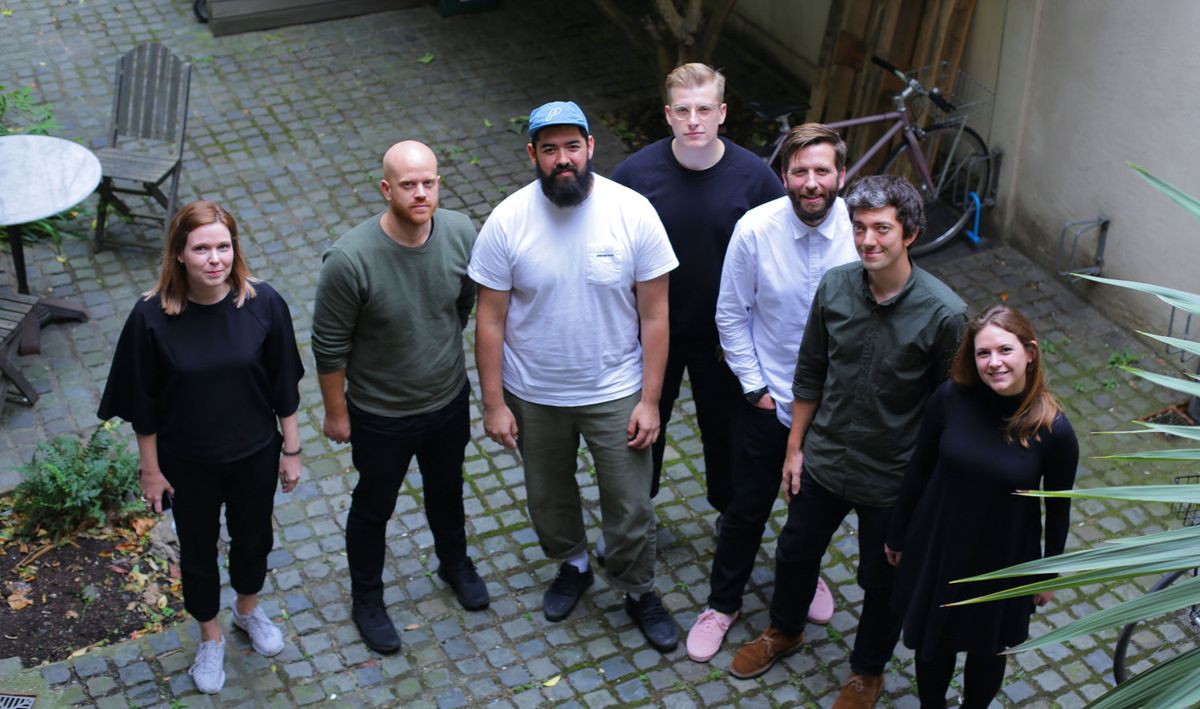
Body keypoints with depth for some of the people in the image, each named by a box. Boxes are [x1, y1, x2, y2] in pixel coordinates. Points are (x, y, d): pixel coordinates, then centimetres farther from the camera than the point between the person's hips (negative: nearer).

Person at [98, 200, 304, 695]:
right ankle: (210, 638, 46)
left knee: (253, 537, 24)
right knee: (198, 548, 20)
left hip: (255, 454, 1)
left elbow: (283, 386, -7)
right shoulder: (152, 316, -22)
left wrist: (291, 449, 0)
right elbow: (143, 403, -10)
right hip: (188, 462, -1)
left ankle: (248, 609, 55)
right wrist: (150, 468, -4)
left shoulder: (263, 303, -19)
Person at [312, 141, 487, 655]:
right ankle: (367, 599, 44)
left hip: (449, 400, 4)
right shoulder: (350, 260, -31)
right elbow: (330, 346, -17)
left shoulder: (461, 233, -18)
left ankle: (455, 563, 57)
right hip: (380, 415, -4)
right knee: (374, 507, 19)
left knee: (446, 490, 28)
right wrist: (336, 412, -8)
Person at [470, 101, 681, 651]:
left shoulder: (633, 212, -17)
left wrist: (650, 401, -10)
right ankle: (572, 565, 52)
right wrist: (494, 404, -7)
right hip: (533, 395, 1)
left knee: (631, 507, 11)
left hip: (616, 393, -1)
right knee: (548, 494, 23)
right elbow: (490, 320, -8)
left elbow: (654, 316, -10)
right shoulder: (507, 221, -15)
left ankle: (638, 590, 39)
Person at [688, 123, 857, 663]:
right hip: (767, 397, -1)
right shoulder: (755, 229, -20)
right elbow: (731, 316, -8)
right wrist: (755, 387, -7)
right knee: (748, 507, 12)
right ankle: (723, 603, 35)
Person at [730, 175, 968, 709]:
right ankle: (784, 631, 54)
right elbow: (810, 374, 1)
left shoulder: (944, 313, -24)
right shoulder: (834, 287, -12)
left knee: (882, 582, 18)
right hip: (824, 461, 4)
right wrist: (795, 448, 5)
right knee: (796, 551, 24)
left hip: (893, 479, -3)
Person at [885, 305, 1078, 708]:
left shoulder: (1054, 430, -21)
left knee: (987, 651, 23)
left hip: (1003, 563, -1)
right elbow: (919, 470, -4)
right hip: (936, 550, 1)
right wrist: (897, 535, 6)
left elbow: (1058, 508, -7)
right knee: (931, 644, 22)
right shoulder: (951, 398, -18)